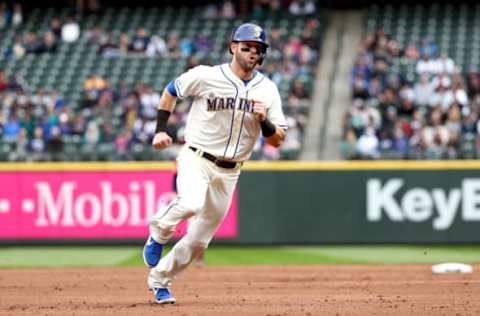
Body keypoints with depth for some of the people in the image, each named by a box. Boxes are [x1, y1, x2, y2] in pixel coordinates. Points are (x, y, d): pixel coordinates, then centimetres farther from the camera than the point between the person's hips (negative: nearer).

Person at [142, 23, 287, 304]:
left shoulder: (267, 89, 0)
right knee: (191, 204, -34)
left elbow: (278, 140, 0)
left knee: (200, 239, 8)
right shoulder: (206, 76, -10)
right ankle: (158, 233, -3)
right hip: (196, 159, -4)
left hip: (229, 172, 4)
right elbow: (171, 91, 8)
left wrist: (264, 121, -20)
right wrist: (161, 130, -1)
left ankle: (160, 280, 29)